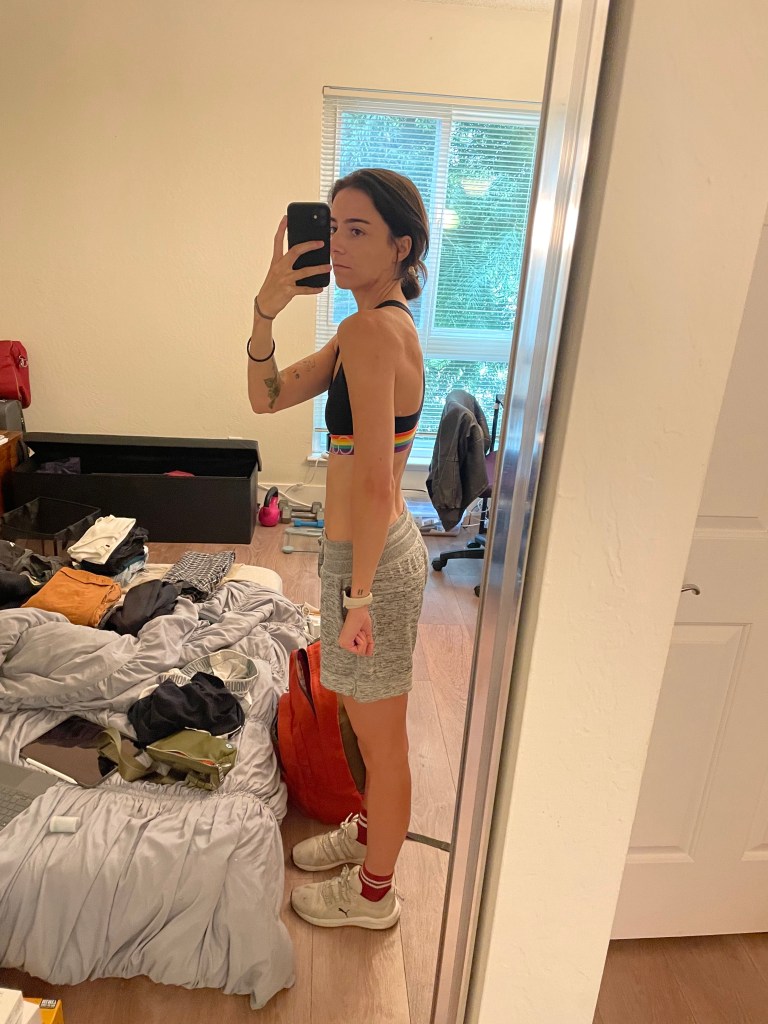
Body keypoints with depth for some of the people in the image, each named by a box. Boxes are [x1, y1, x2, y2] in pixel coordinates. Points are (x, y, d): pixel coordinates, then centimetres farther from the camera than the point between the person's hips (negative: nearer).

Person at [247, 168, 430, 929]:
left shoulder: (369, 329, -21)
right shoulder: (385, 324, 9)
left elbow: (375, 482, -26)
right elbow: (267, 398, 6)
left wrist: (358, 595, -21)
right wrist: (267, 307, -7)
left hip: (373, 556, -10)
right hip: (375, 546, 10)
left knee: (381, 734, 10)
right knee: (368, 720, 26)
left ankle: (373, 893, 35)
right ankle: (368, 831, 51)